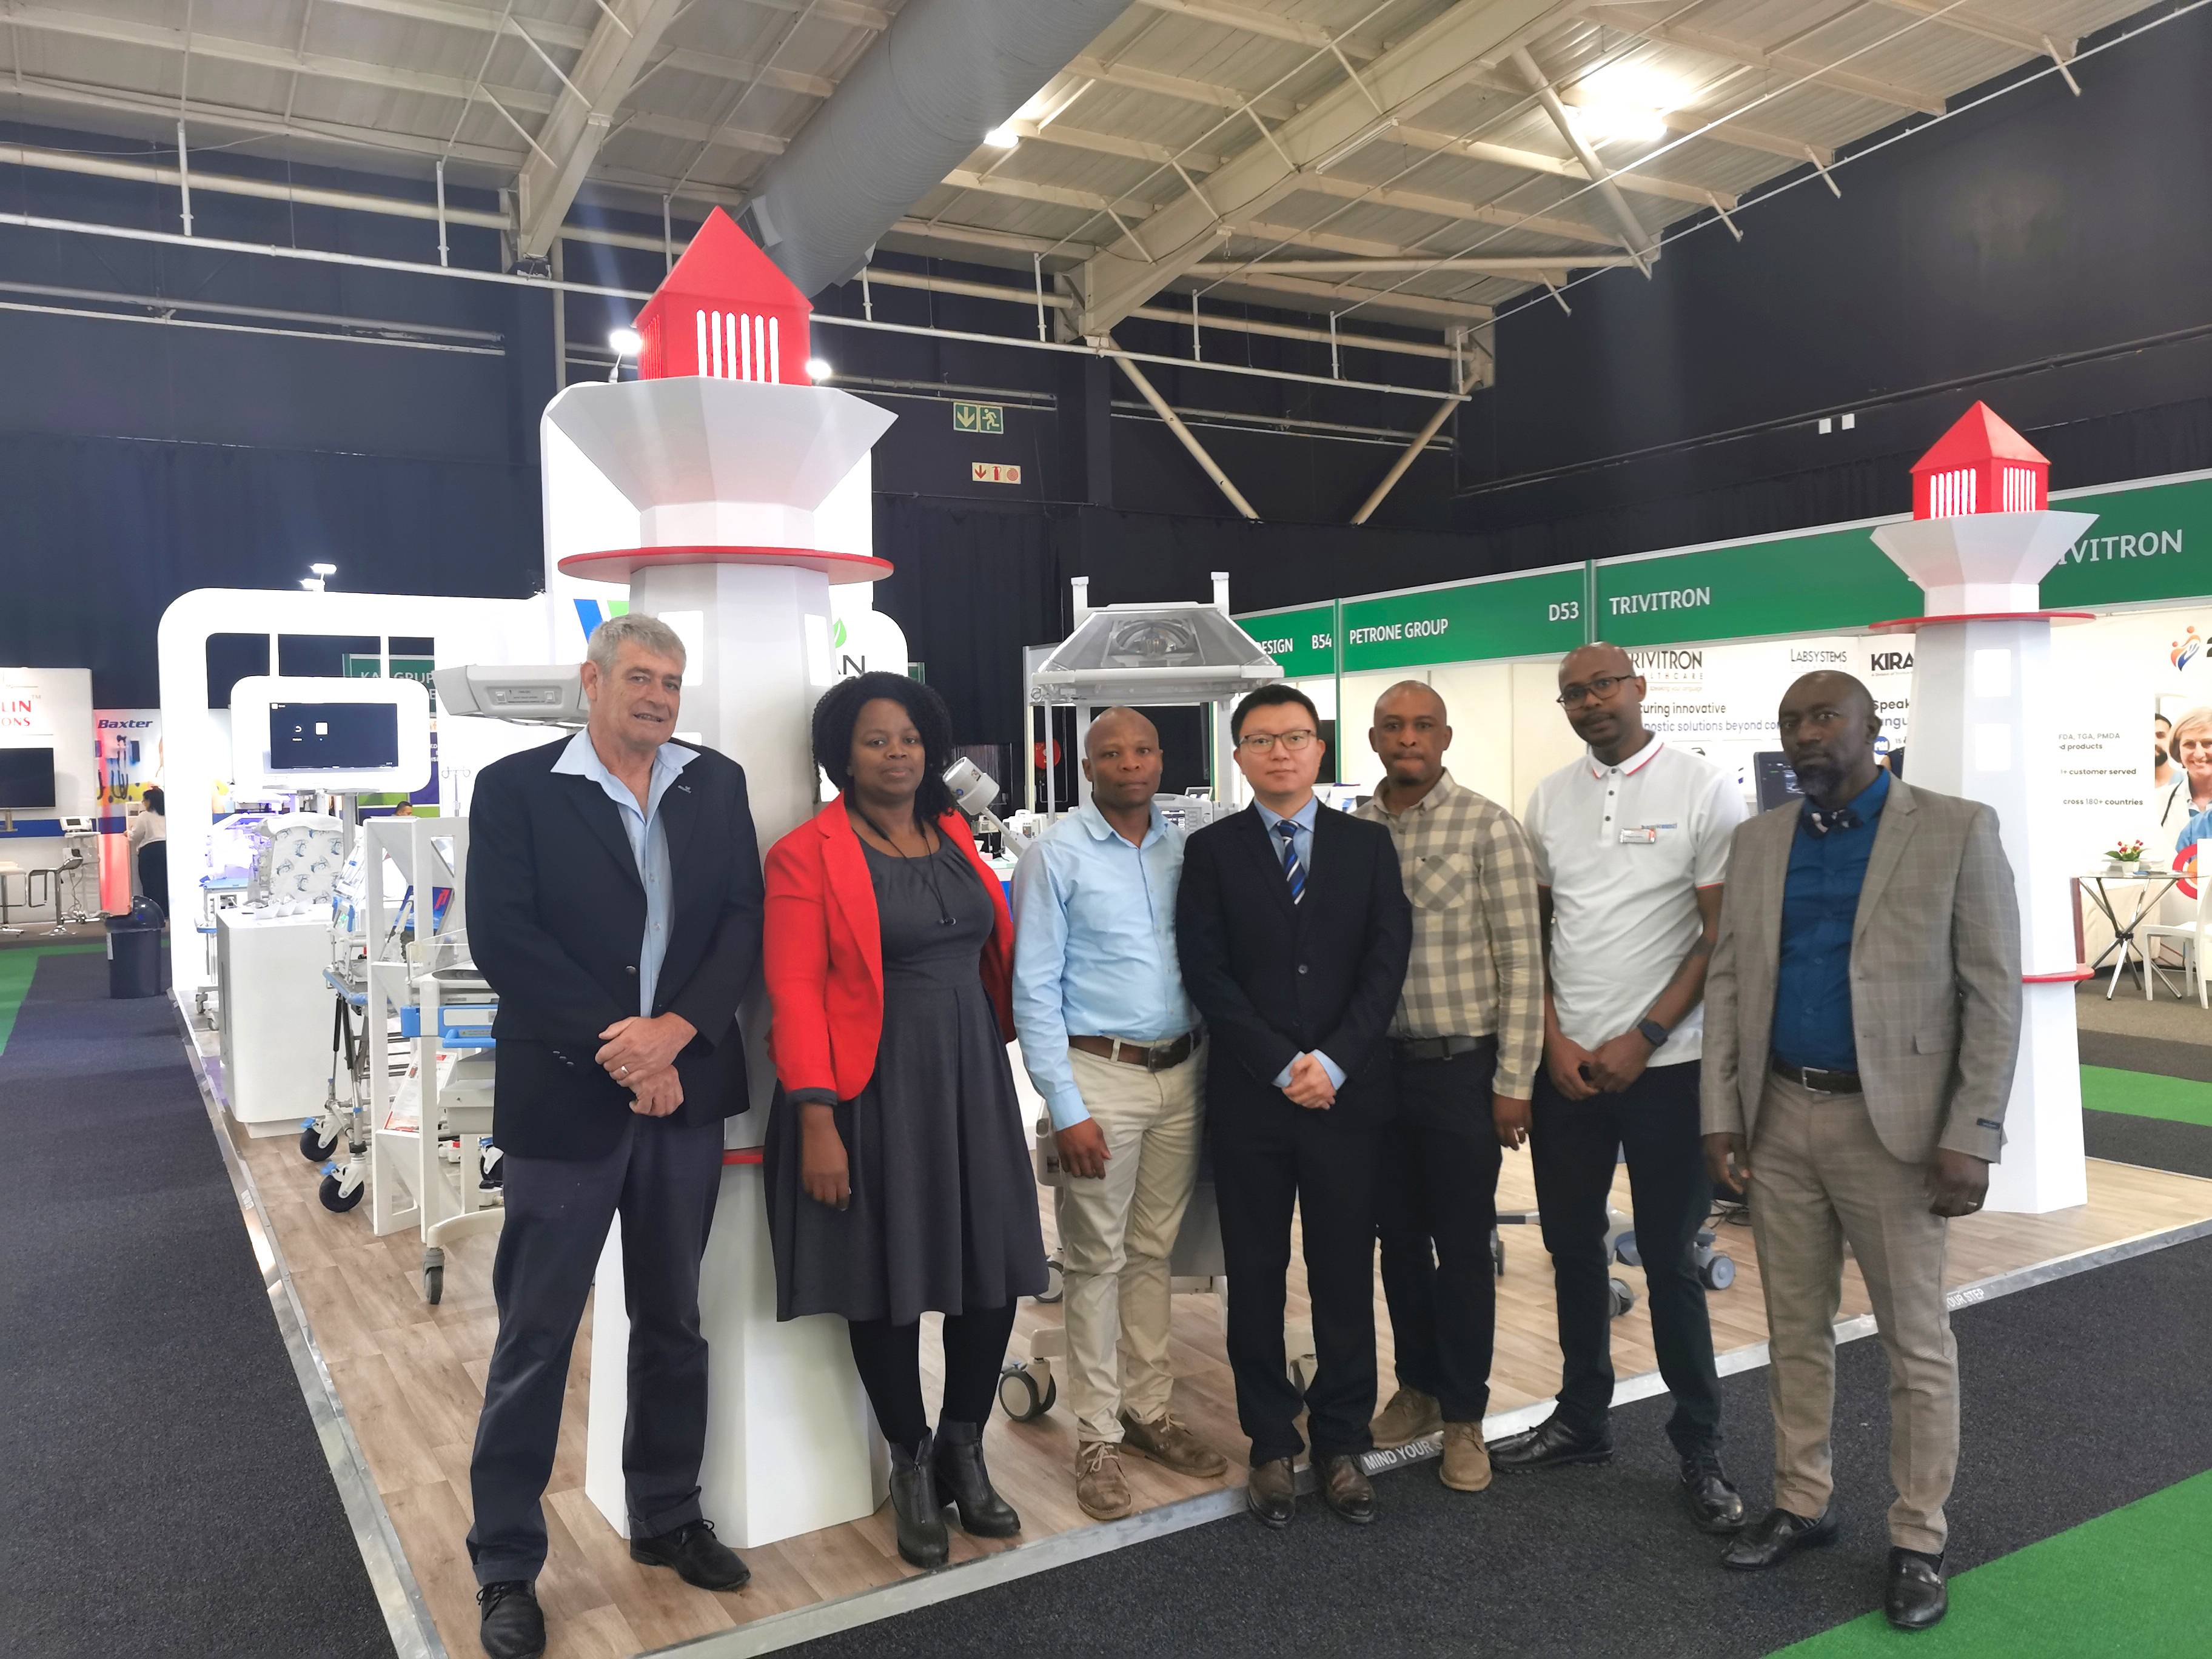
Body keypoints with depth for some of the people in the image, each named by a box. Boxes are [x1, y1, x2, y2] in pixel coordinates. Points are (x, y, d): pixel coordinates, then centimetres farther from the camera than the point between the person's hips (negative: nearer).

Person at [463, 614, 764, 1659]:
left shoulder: (717, 784, 6)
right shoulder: (514, 787, -4)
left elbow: (744, 920, 0)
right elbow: (502, 938, -12)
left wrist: (674, 1031, -15)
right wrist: (617, 1050, -16)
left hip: (685, 1092, 4)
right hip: (564, 1097, -4)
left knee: (673, 1322, 17)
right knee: (535, 1336, 6)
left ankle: (666, 1518, 35)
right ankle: (506, 1565, 22)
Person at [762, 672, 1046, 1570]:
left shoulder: (954, 838, 11)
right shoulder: (808, 854, -7)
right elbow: (795, 992, -13)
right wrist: (817, 1121, -19)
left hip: (972, 1081, 5)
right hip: (873, 1089, -5)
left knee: (994, 1270, 8)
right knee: (888, 1280, 6)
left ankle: (963, 1451, 30)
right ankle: (912, 1467, 28)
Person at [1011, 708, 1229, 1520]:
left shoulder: (1184, 848, 5)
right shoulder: (1055, 854, -6)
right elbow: (1034, 988, -8)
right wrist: (1066, 1109, -12)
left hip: (1182, 1073, 4)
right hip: (1100, 1073, -4)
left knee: (1153, 1253, 15)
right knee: (1097, 1260, 4)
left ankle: (1148, 1410, 28)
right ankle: (1098, 1436, 16)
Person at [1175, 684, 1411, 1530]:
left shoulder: (1368, 844, 7)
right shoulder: (1211, 850, 3)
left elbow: (1386, 963, 0)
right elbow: (1207, 974, -4)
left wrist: (1333, 1062, -12)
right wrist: (1282, 1066, -12)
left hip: (1348, 1091, 1)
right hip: (1248, 1096, -1)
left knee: (1345, 1271, 8)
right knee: (1256, 1276, 8)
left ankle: (1341, 1441, 23)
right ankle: (1272, 1444, 22)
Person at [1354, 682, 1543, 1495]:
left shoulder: (1487, 826, -8)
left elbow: (1521, 958, -9)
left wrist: (1514, 1081, -10)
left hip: (1461, 1068, -4)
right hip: (1378, 1063, 4)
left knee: (1462, 1246, 5)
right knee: (1399, 1237, 15)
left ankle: (1464, 1416, 22)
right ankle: (1419, 1387, 34)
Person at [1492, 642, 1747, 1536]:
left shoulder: (1704, 790, -6)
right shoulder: (1549, 799, 7)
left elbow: (1726, 935, -8)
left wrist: (1642, 1040, -12)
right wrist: (1554, 1042, -2)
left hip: (1664, 1063, -4)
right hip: (1565, 1062, 4)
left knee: (1668, 1260, 3)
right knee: (1572, 1247, 13)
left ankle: (1700, 1451, 20)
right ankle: (1581, 1419, 29)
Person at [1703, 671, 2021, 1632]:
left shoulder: (1956, 831, -5)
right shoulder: (1758, 840, 7)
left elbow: (1994, 995, -7)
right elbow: (1728, 982, 7)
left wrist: (1969, 1137, -13)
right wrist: (1721, 1114, 0)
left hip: (1893, 1124, -4)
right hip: (1778, 1119, 4)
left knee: (1915, 1341, 7)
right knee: (1795, 1330, 14)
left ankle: (1918, 1540, 22)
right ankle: (1801, 1505, 29)